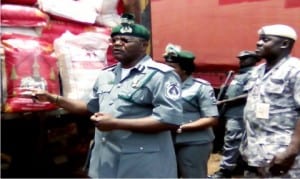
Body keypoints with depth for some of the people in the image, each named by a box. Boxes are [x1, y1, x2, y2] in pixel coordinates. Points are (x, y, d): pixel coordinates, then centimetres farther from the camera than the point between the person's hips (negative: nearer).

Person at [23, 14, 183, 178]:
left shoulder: (160, 75, -13)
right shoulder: (106, 75, 12)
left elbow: (170, 119, -22)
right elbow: (91, 107, 23)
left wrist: (115, 123, -21)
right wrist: (51, 98, 12)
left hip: (143, 166, -7)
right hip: (105, 161, 7)